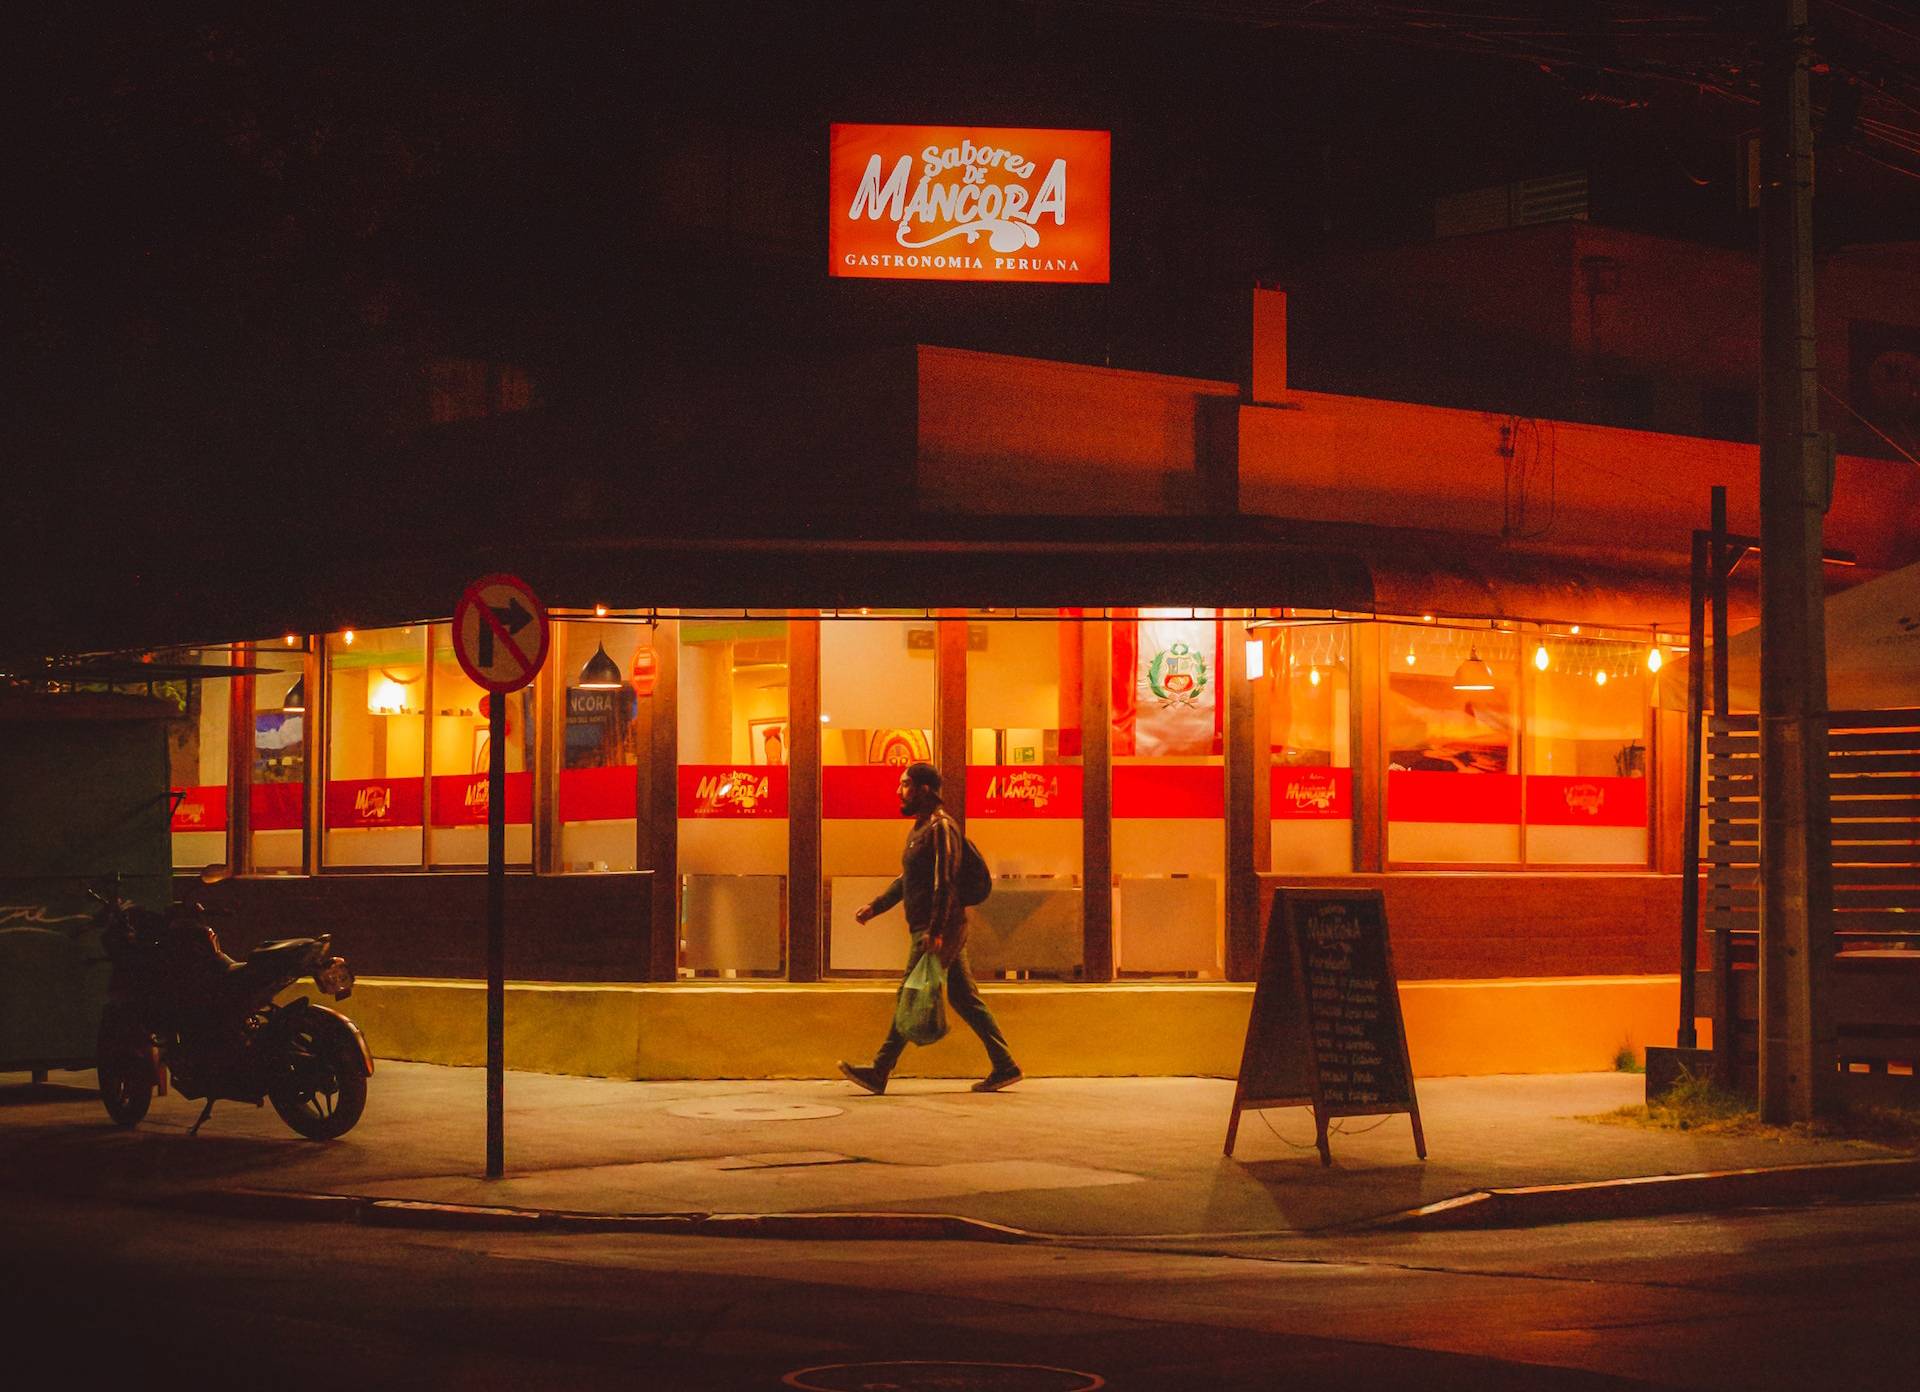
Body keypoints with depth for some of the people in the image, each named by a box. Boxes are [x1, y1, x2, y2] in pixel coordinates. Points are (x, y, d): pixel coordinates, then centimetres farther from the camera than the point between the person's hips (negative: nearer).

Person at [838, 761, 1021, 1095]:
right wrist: (874, 907, 18)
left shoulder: (940, 827, -13)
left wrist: (935, 931, -25)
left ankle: (879, 1072, -5)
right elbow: (906, 880, 27)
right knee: (964, 998, 9)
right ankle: (1005, 1066, 10)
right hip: (939, 930, 10)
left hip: (939, 931, -10)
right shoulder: (922, 827, 19)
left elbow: (944, 883, -20)